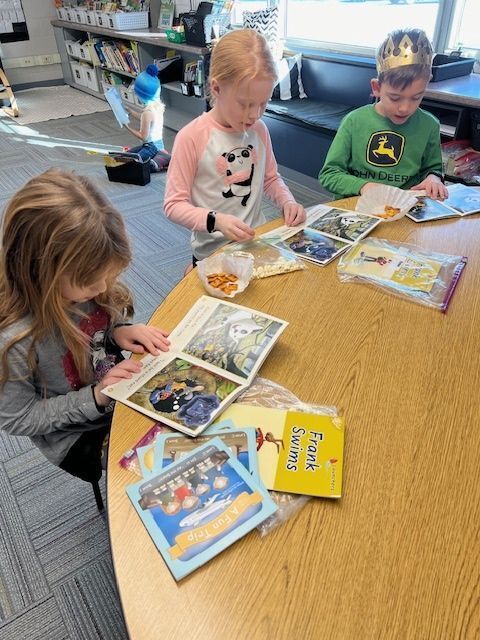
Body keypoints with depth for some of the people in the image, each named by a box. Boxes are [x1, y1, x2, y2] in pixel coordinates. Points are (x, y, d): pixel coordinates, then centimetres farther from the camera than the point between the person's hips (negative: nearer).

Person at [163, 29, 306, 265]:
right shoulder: (191, 137, -15)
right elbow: (173, 204, -14)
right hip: (213, 252, -5)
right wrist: (216, 221, -28)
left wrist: (287, 202, -4)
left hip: (258, 242, 5)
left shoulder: (258, 129, 1)